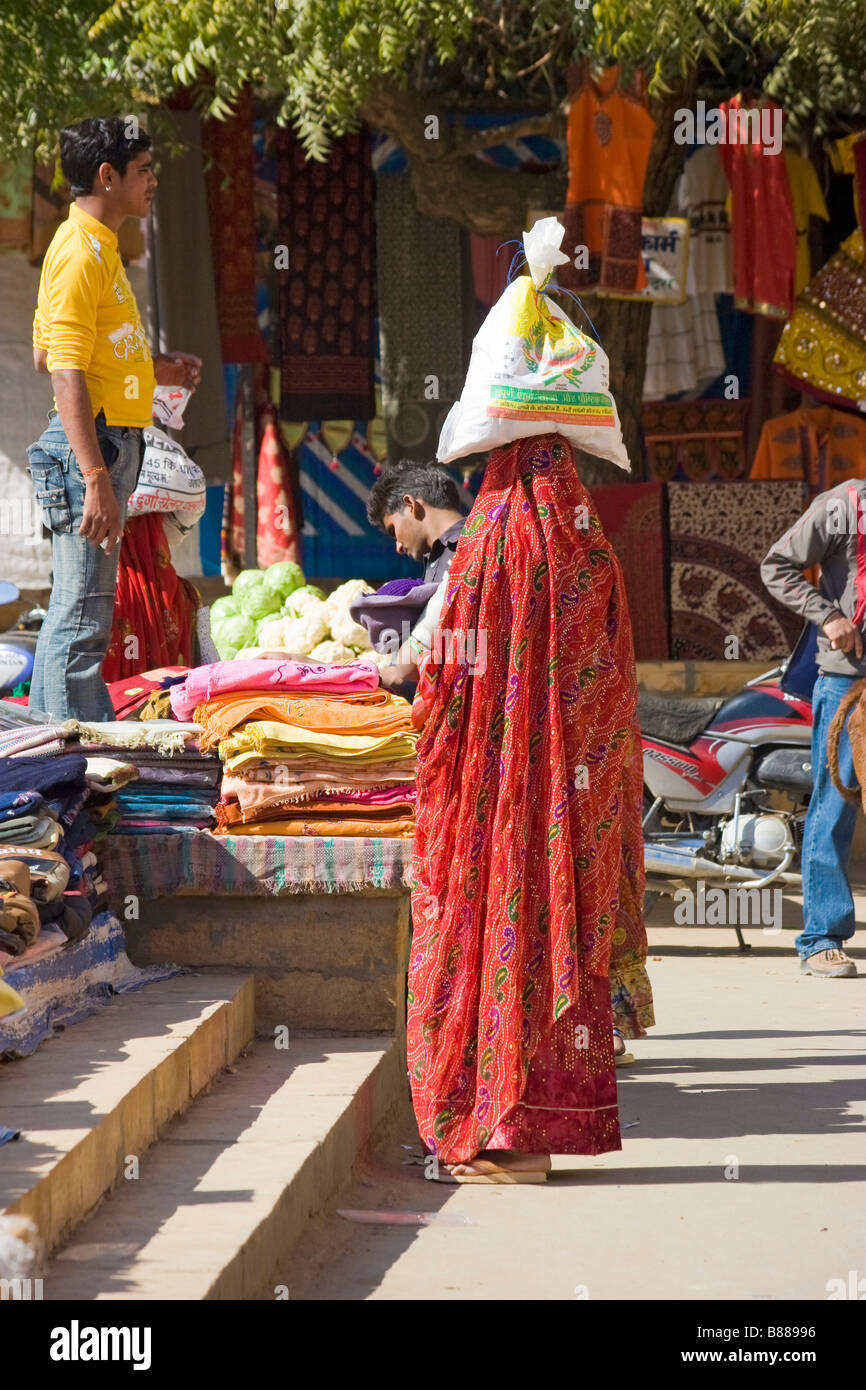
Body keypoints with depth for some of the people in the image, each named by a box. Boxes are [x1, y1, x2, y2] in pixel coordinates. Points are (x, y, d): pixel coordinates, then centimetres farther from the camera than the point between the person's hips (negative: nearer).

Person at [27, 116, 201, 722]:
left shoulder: (97, 246, 18)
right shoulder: (81, 252, -14)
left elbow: (48, 354, 24)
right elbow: (66, 375, -20)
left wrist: (152, 367, 21)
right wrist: (97, 480, -25)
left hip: (109, 444, 11)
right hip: (92, 446, -11)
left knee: (74, 613, 14)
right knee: (83, 620, -8)